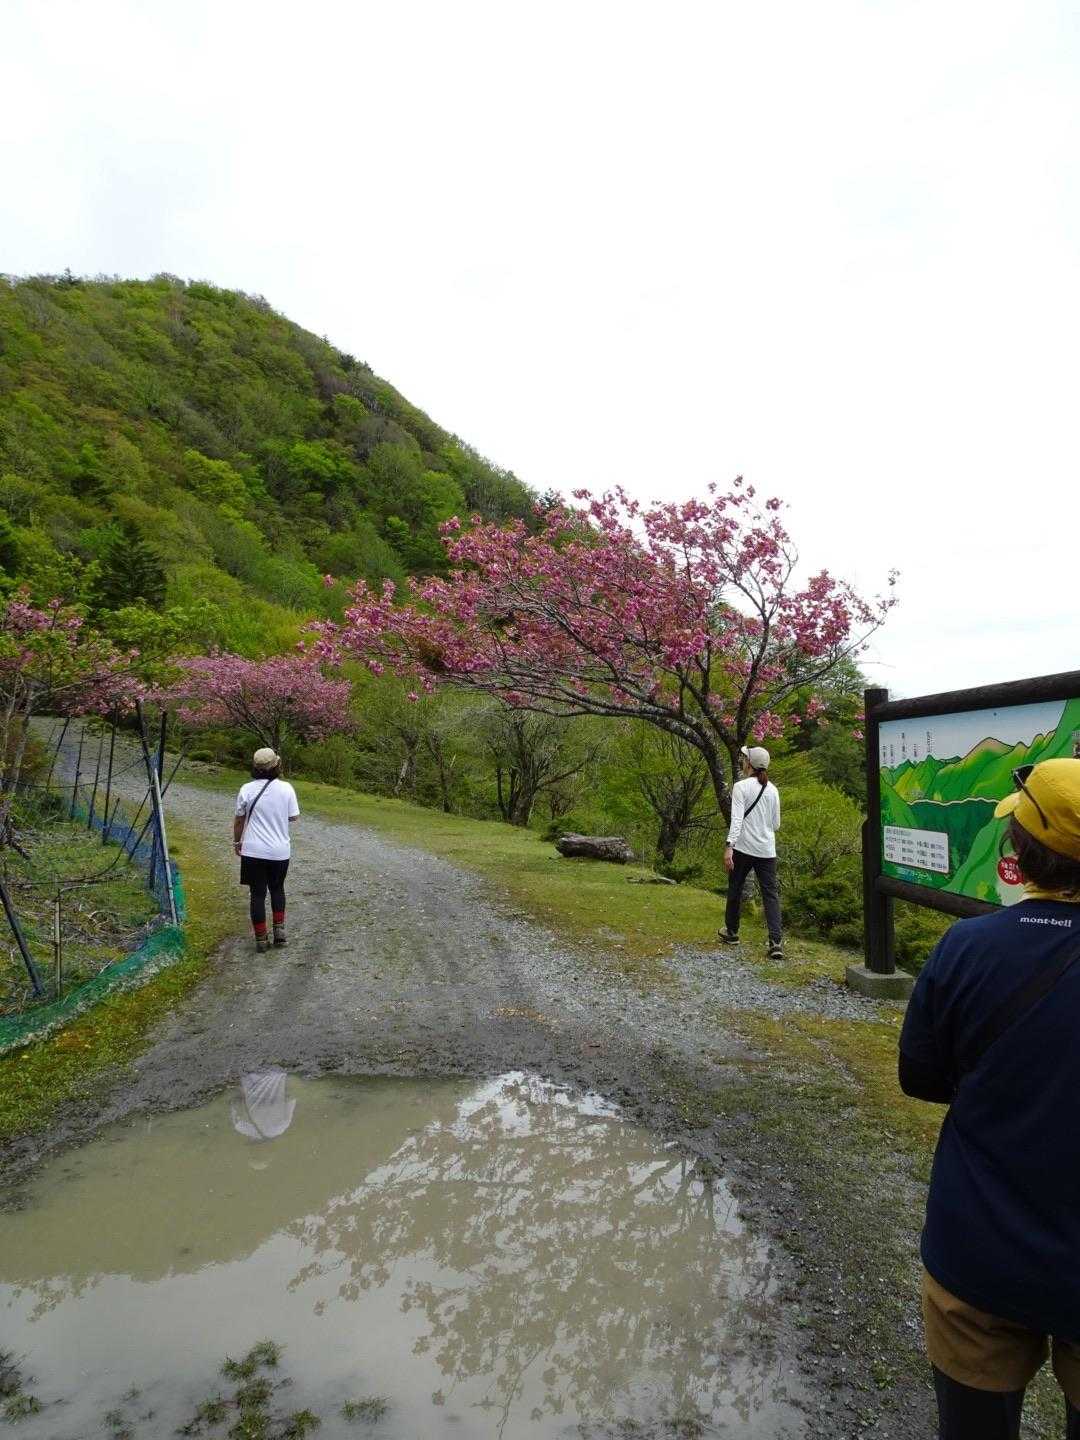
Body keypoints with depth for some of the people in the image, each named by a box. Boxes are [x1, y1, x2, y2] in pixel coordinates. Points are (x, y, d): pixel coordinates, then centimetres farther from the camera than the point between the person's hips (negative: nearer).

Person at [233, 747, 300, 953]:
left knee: (258, 894, 8)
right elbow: (293, 818, 1)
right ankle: (279, 929, 19)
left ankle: (261, 940, 11)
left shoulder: (247, 790, -8)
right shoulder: (286, 788, -8)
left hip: (253, 851, -1)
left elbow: (239, 820, 1)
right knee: (277, 889, 24)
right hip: (280, 851, 1)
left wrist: (237, 841, 16)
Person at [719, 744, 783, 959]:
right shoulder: (772, 789, 7)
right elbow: (776, 825, 12)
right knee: (771, 893, 2)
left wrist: (729, 847, -23)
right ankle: (776, 941, -11)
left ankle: (731, 932, 30)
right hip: (767, 850, 4)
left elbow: (736, 819, -18)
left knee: (735, 889, 15)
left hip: (744, 847, -4)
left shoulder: (741, 787, -8)